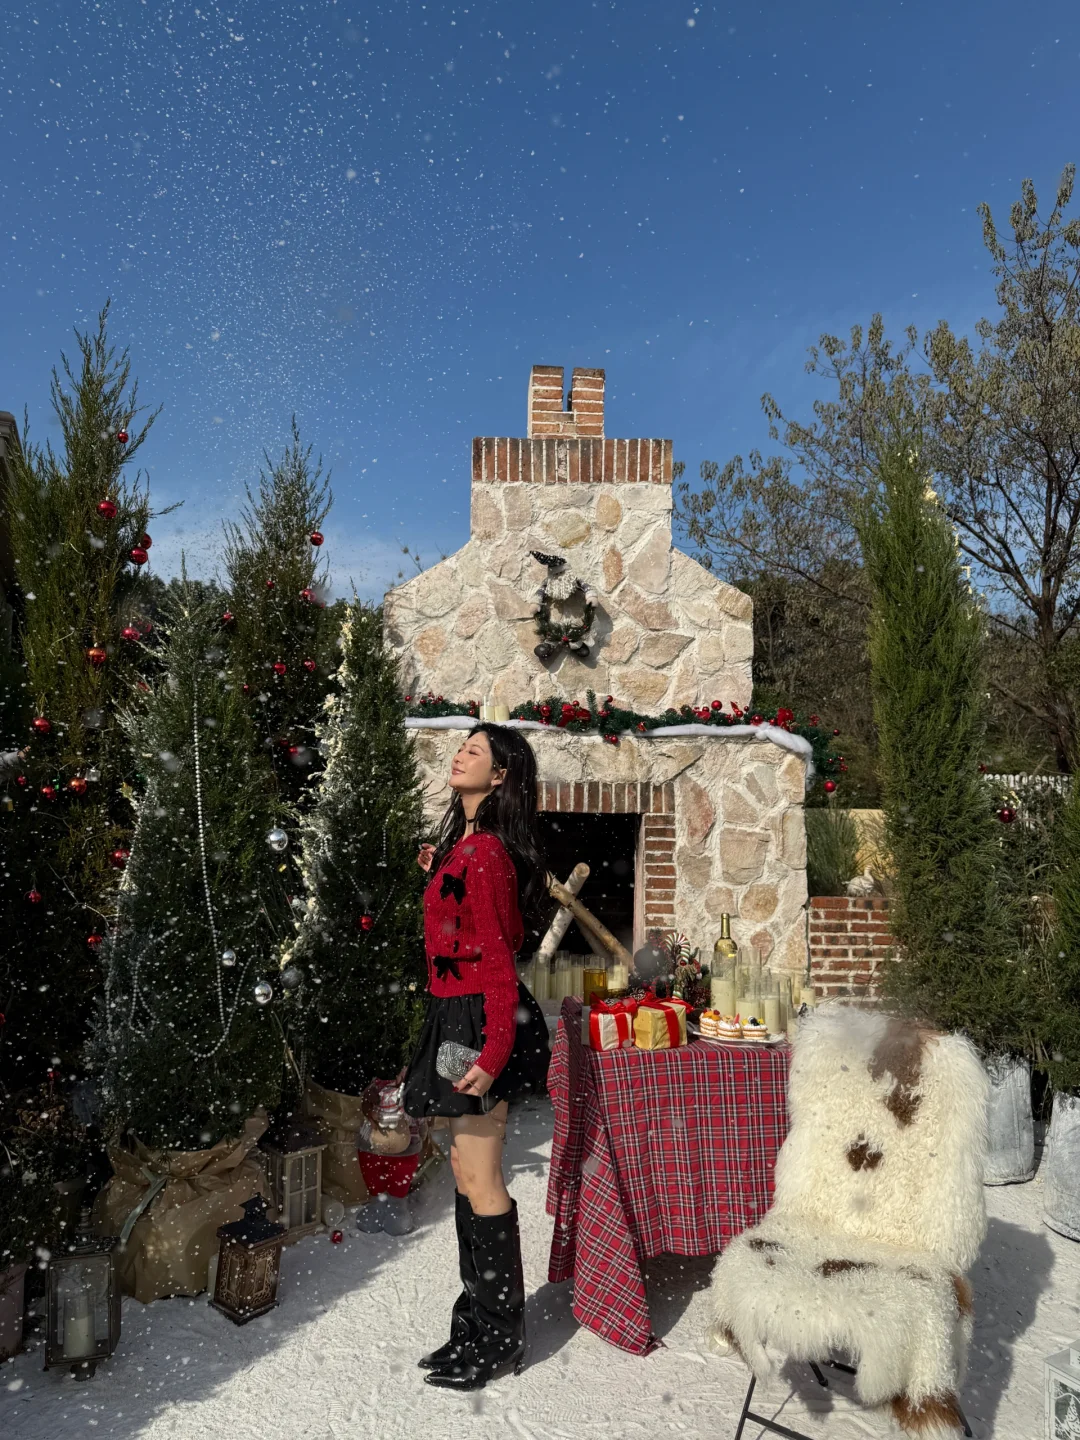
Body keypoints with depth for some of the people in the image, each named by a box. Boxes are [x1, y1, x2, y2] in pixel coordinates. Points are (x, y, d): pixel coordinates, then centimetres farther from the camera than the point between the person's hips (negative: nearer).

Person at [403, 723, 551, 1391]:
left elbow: (498, 960, -22)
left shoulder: (486, 851, -19)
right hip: (460, 1014, 10)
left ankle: (500, 1337, 20)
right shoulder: (467, 845, 10)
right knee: (469, 1167, 18)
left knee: (479, 1178, 2)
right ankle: (478, 1321, 34)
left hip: (481, 1018, -10)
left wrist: (493, 1052, -24)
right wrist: (441, 875, 23)